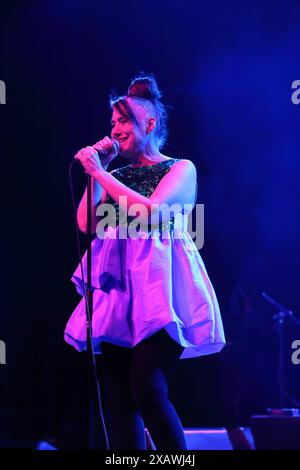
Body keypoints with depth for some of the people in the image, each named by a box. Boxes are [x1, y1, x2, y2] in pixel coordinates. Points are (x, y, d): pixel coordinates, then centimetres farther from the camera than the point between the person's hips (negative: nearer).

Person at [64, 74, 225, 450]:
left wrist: (100, 172, -8)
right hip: (118, 289, 6)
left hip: (158, 287, -5)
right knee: (120, 398, 0)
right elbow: (87, 224, 8)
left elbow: (151, 211, -13)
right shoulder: (115, 176, 19)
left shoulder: (181, 169, 4)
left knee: (149, 393, -18)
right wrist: (96, 172, 7)